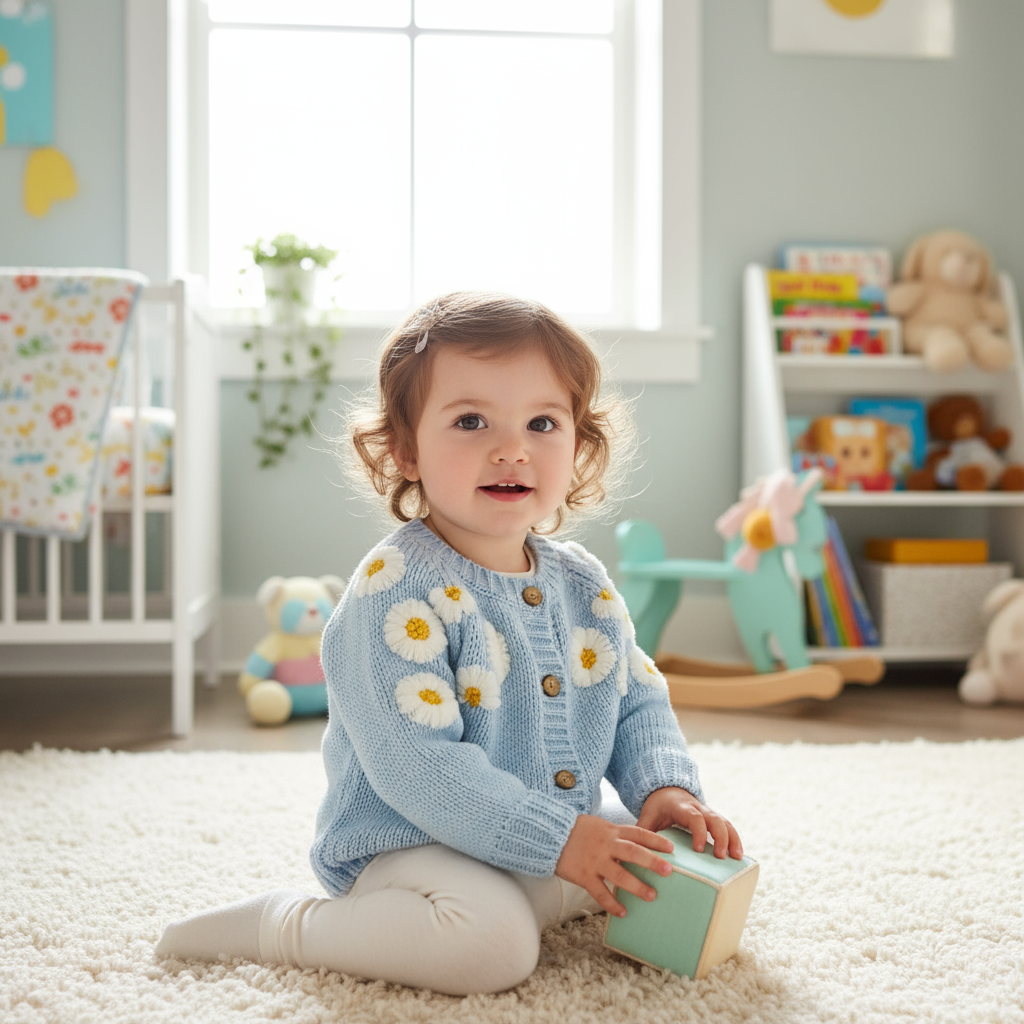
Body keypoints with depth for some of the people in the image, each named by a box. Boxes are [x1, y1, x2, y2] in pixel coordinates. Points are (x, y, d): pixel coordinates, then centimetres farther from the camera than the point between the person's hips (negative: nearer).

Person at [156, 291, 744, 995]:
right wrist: (555, 840, -28)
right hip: (413, 849, -7)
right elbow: (414, 764, -29)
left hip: (574, 840, 8)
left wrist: (665, 788, -9)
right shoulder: (397, 592, -23)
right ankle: (282, 925, -11)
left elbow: (639, 701, 12)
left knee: (683, 855, 8)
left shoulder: (584, 584, 2)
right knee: (494, 941, -33)